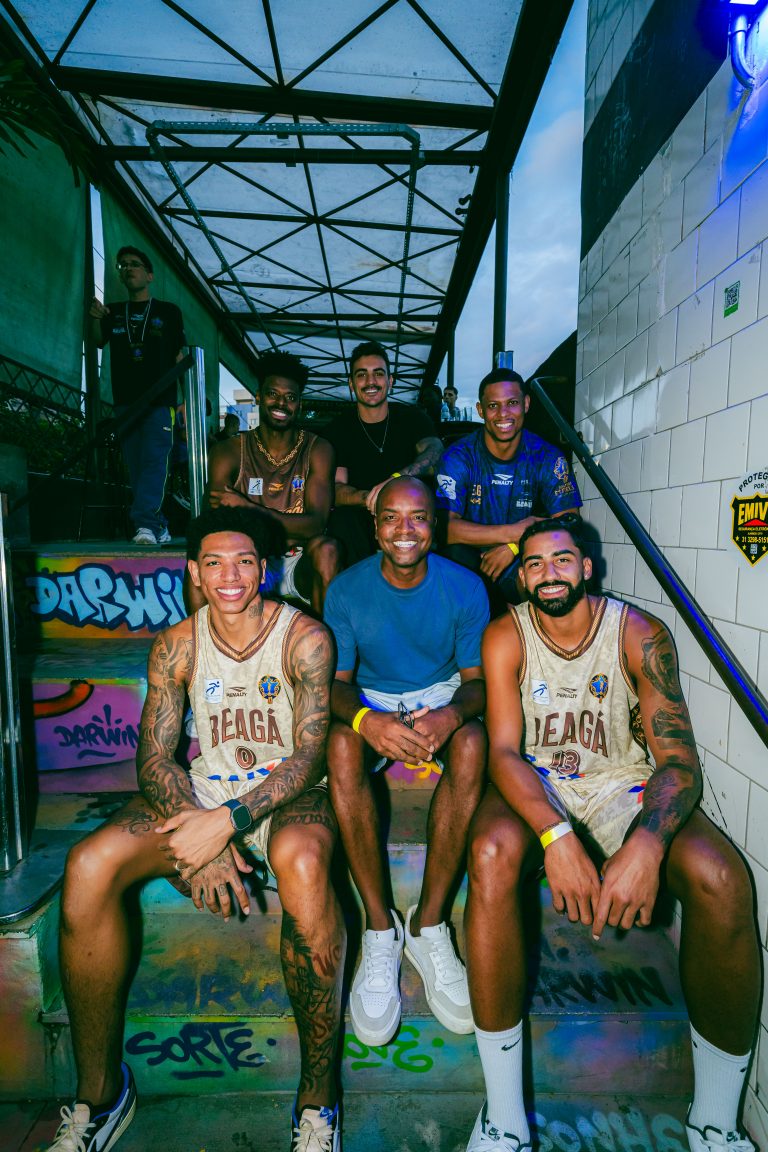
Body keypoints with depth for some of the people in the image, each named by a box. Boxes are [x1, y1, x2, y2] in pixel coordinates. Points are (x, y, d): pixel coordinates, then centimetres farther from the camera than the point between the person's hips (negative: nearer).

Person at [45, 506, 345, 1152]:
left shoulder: (305, 638, -9)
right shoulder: (177, 646, 1)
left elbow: (309, 757, -15)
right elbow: (154, 759, -2)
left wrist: (229, 820, -28)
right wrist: (202, 835, -19)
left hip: (285, 794, -3)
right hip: (202, 791, 4)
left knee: (302, 862, -37)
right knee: (89, 866, -20)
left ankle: (318, 1097, -15)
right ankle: (99, 1093, 1)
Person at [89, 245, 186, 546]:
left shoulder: (168, 312, 11)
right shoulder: (113, 312, 19)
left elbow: (180, 357, 6)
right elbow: (98, 342, 3)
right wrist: (95, 319, -18)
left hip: (159, 400, -4)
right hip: (125, 401, 4)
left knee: (153, 462, -17)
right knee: (136, 468, 2)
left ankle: (145, 524, -26)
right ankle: (159, 527, 8)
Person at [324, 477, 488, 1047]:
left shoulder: (465, 587, -9)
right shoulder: (347, 588, -9)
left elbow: (477, 678, -6)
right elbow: (337, 681, -9)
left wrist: (451, 714, -31)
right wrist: (367, 720, -33)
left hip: (441, 697, 0)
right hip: (372, 700, 0)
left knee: (472, 743, -33)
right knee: (341, 744, -33)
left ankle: (428, 925, -18)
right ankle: (380, 929, -18)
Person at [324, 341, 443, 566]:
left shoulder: (412, 417, 3)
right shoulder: (338, 429, 4)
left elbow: (434, 451, -18)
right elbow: (335, 489, -7)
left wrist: (397, 479, -40)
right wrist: (368, 498, -32)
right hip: (362, 520, 0)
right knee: (341, 518, -31)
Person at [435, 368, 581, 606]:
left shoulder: (547, 457, -3)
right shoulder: (458, 457, -9)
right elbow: (446, 527, -21)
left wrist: (513, 547, -23)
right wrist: (513, 532, -27)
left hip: (522, 561, 1)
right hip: (471, 560, -1)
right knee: (455, 554, -34)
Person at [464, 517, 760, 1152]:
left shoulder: (640, 634, -11)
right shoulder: (506, 637, -10)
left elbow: (680, 759, -15)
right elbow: (504, 750, -15)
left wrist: (646, 846, -35)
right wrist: (556, 836, -33)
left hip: (623, 784, 1)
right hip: (536, 786, 0)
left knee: (722, 879, -27)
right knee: (492, 855, -33)